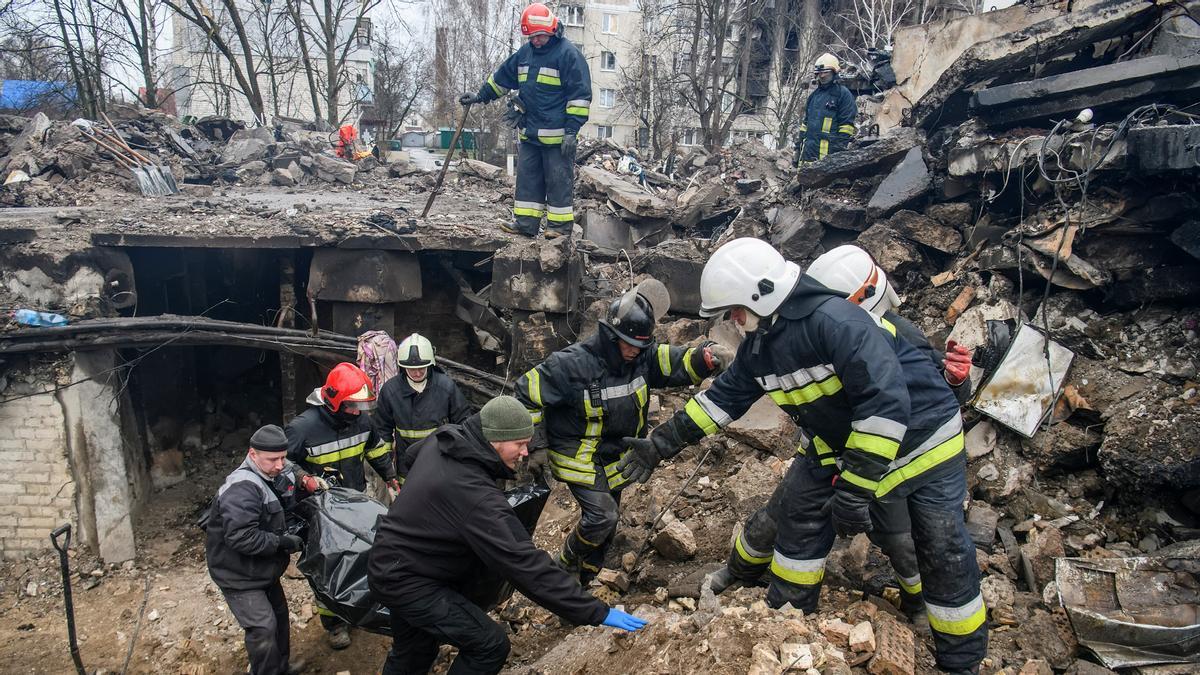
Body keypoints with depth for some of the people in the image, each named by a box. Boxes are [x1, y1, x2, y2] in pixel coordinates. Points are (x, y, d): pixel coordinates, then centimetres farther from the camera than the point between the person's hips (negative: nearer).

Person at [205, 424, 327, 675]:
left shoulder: (279, 471, -5)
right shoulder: (242, 489, -31)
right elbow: (241, 538, -37)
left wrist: (308, 483, -8)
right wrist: (282, 542, -28)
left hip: (264, 567, 9)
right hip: (238, 574, -9)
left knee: (279, 614, 19)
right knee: (263, 628, -13)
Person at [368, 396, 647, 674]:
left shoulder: (441, 440, -7)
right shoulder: (476, 497, -34)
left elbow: (414, 452, 19)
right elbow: (524, 564, -35)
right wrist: (598, 612, -31)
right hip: (407, 583, -9)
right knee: (490, 646, -8)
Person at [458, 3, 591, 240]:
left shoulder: (568, 53, -10)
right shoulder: (525, 52, 11)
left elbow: (580, 94, -14)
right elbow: (501, 77, 24)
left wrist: (572, 129, -18)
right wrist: (480, 96, 23)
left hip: (557, 136, -7)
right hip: (529, 133, 7)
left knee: (558, 180, -1)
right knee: (527, 178, 8)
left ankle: (560, 225, 5)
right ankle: (526, 222, 14)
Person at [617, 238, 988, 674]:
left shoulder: (834, 320, -33)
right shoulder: (759, 345, -5)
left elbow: (887, 403, -37)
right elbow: (723, 397, 5)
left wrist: (855, 487, -35)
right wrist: (663, 443, 3)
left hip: (921, 435, -8)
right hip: (841, 442, 8)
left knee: (945, 555, 0)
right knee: (800, 513, 9)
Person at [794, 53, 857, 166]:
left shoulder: (843, 94, -1)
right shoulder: (814, 95, 21)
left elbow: (847, 125, -6)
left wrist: (840, 149, -13)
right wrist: (798, 147, 19)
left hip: (828, 152, -7)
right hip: (808, 152, 7)